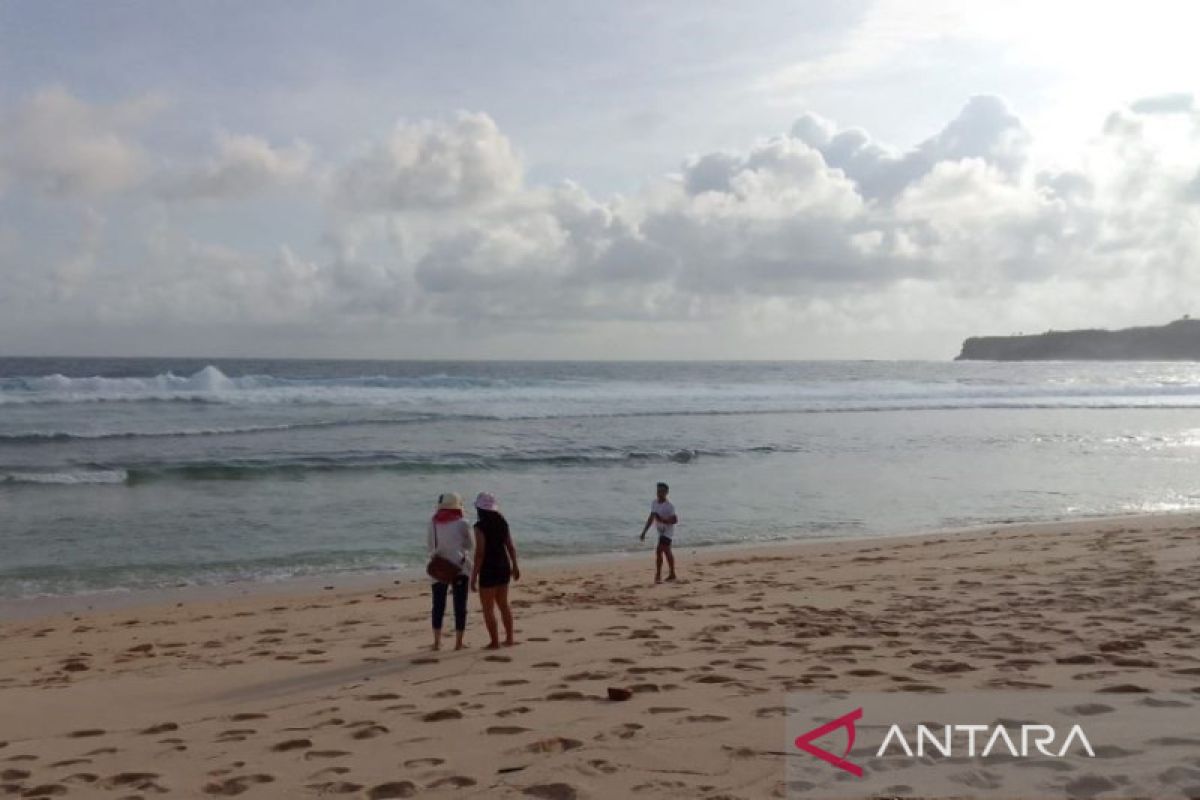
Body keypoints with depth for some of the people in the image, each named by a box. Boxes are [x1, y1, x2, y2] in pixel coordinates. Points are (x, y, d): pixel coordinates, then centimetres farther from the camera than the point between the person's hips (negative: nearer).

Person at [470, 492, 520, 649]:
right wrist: (515, 566, 20)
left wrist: (474, 575, -13)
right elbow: (511, 547, 9)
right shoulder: (503, 523, 4)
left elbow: (480, 553, -18)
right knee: (503, 604, 19)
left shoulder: (480, 526, -16)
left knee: (488, 608, 4)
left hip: (488, 568, -7)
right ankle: (509, 638, 22)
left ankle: (495, 642, 6)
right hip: (504, 565, 7)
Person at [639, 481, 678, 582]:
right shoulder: (654, 503, 3)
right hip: (660, 531, 8)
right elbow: (651, 518, 9)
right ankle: (672, 574, 29)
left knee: (659, 551, -18)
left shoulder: (669, 506, -19)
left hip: (667, 532, -8)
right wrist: (644, 531, 7)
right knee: (667, 552, 17)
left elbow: (675, 520, -20)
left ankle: (658, 575, -15)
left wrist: (662, 520, -30)